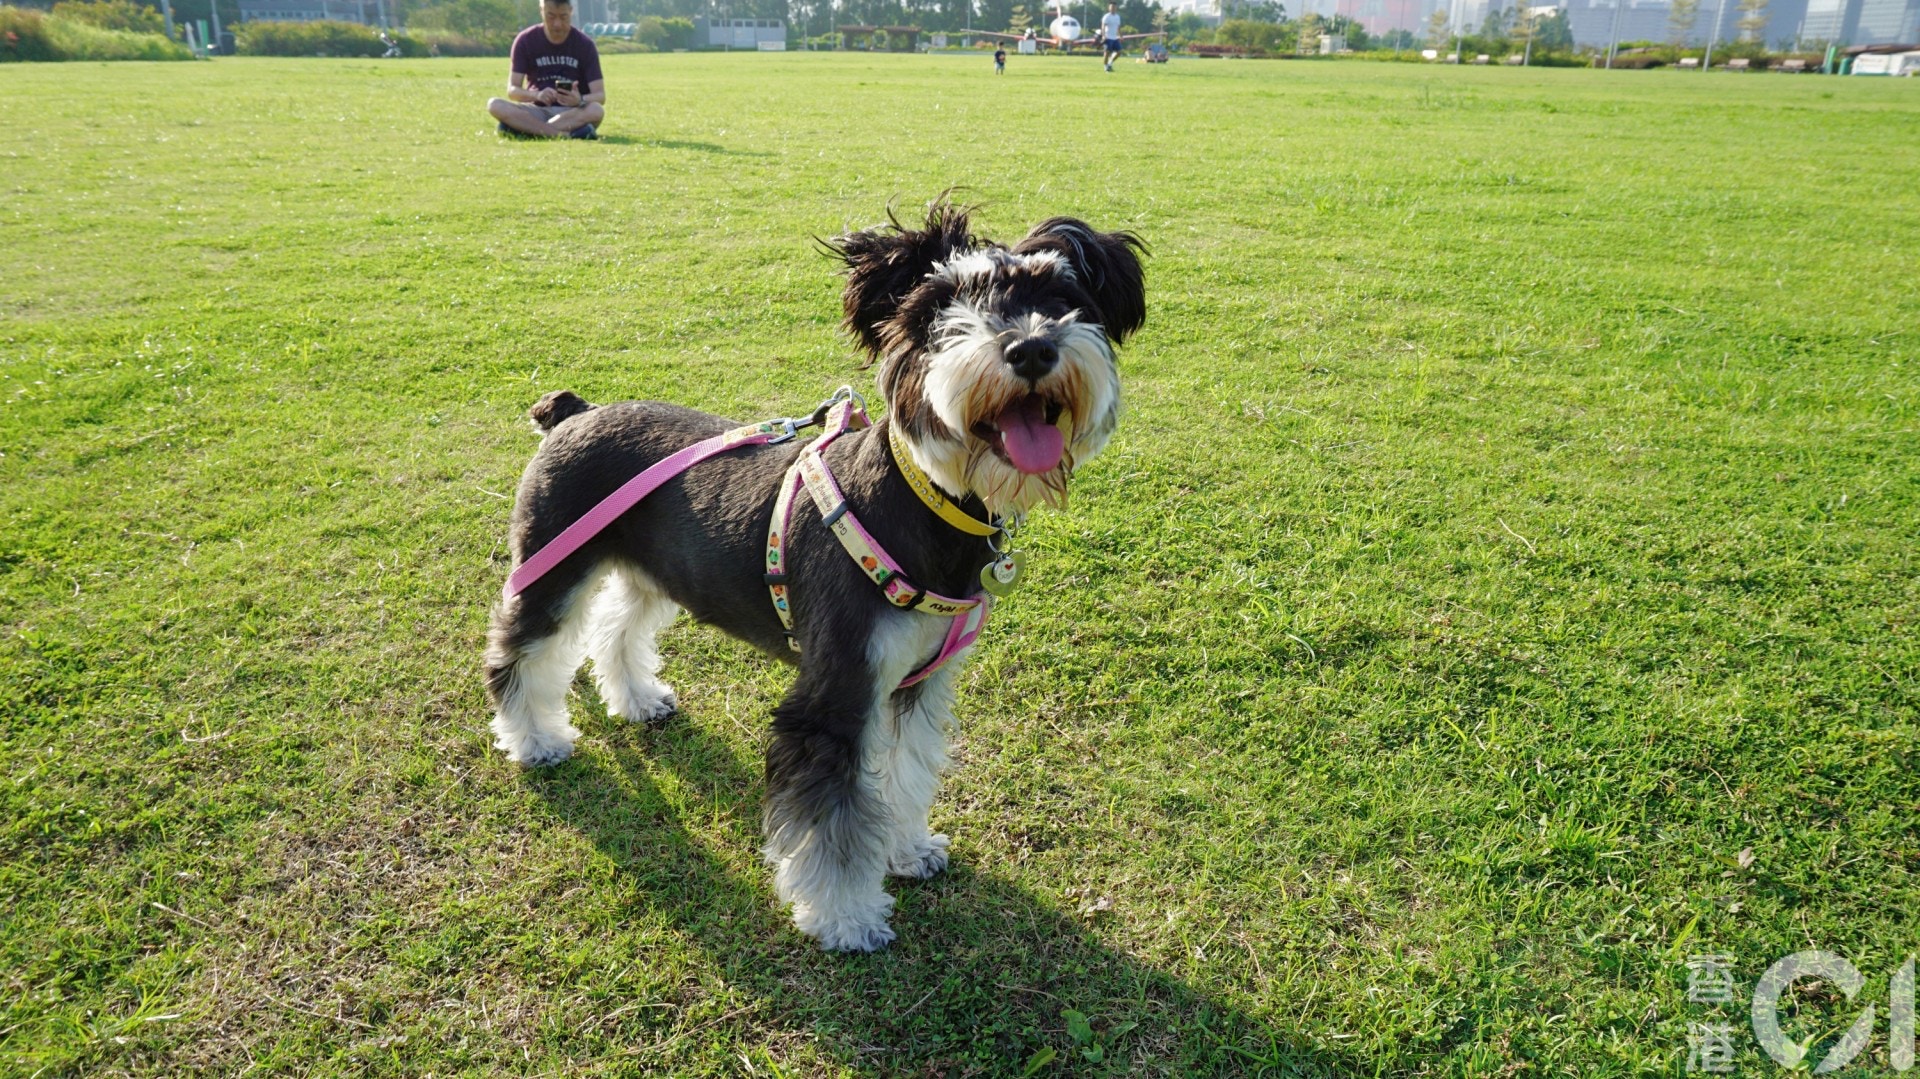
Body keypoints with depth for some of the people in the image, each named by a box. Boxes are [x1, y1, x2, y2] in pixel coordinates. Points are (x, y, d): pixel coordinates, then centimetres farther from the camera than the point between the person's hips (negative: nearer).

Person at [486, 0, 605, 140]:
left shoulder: (585, 44, -3)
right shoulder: (525, 40, -1)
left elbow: (600, 95, -9)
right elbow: (512, 90, -5)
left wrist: (580, 100, -32)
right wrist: (537, 95, -28)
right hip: (537, 110, 1)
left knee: (596, 111, -35)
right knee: (495, 105, -27)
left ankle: (526, 129, -28)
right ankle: (566, 134, -33)